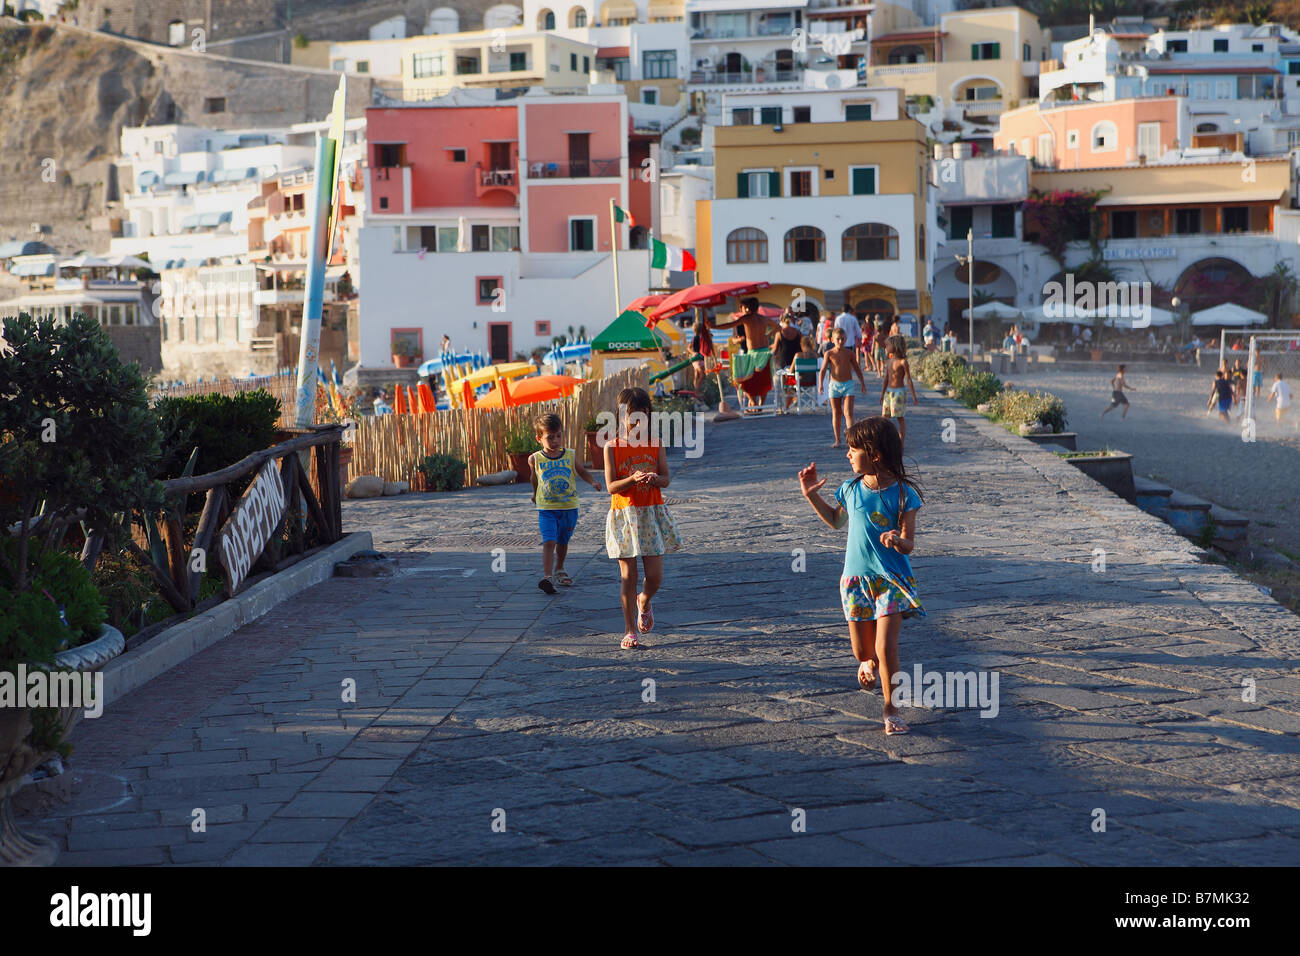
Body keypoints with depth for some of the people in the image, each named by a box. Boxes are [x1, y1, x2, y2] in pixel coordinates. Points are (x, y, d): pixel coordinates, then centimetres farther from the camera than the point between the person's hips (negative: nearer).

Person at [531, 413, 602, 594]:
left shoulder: (570, 456, -3)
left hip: (569, 508, 2)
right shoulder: (535, 459, -3)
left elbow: (582, 471, 9)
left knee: (562, 542, 17)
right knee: (549, 541, -17)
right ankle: (547, 576, -25)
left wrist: (593, 482, -9)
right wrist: (536, 493, 31)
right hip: (547, 509, -2)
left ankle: (559, 570, 38)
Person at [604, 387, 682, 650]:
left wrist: (654, 478, -18)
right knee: (628, 577, -1)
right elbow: (611, 487, -8)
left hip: (652, 513, 2)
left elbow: (666, 479, 4)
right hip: (624, 516, -2)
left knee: (655, 577, 0)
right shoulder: (612, 447, -4)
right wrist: (633, 479, -25)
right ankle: (631, 630, 9)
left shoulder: (655, 445, 3)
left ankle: (644, 602, 34)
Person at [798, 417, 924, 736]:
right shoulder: (851, 489, 2)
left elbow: (908, 542, -13)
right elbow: (837, 520, 22)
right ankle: (868, 663, 49)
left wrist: (897, 541, -36)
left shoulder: (903, 494, -12)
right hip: (856, 578, 4)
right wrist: (811, 495, 12)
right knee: (863, 651, 10)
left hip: (892, 580, -4)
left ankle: (890, 710, 4)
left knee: (886, 647, -13)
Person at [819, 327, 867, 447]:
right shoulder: (829, 354, -2)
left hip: (848, 384, 0)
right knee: (836, 413, 8)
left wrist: (863, 384, 13)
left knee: (848, 412, -14)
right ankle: (837, 440, 16)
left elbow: (857, 369, 11)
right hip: (834, 385, 0)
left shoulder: (850, 353, 1)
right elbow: (823, 370, -5)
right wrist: (820, 384, -19)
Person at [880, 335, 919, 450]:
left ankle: (902, 441, 3)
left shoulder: (903, 362, -11)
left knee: (900, 417, -2)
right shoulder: (888, 361, 10)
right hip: (888, 392, 7)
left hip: (899, 392, -7)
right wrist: (882, 395, 18)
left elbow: (909, 380, -10)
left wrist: (914, 396, -9)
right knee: (885, 416, 6)